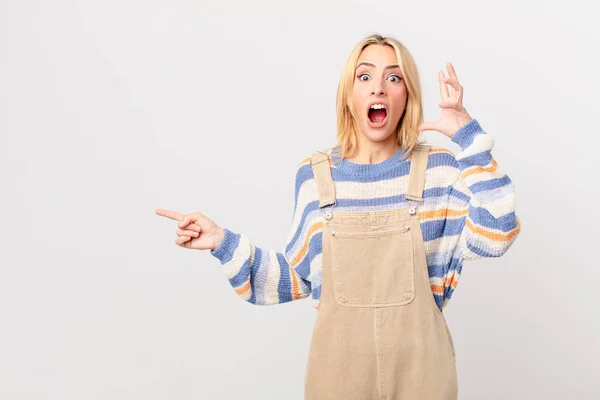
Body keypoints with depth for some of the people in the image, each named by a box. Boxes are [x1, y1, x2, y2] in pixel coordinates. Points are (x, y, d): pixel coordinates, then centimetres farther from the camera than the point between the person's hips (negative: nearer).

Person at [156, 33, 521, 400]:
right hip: (339, 367, 1)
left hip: (420, 366, -1)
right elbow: (297, 278, 5)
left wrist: (469, 136, -18)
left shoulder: (438, 168, -4)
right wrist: (224, 243, -5)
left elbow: (494, 237, -19)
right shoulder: (314, 176, -2)